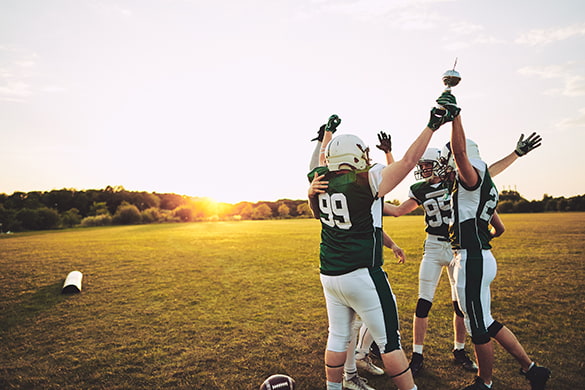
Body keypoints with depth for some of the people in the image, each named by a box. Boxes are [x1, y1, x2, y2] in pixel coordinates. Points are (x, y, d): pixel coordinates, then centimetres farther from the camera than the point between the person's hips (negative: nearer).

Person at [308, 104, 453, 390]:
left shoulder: (321, 182, 3)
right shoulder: (366, 181, -14)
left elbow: (324, 161, 24)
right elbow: (408, 161, -10)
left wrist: (328, 131, 39)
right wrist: (431, 127, 1)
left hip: (329, 276, 6)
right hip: (362, 275, -6)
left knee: (337, 337, 19)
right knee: (389, 341, 7)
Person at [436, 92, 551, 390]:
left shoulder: (471, 178, -11)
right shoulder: (484, 187, 18)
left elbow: (460, 152, -33)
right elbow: (499, 229, 25)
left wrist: (455, 115, -37)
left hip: (472, 260, -10)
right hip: (479, 257, 10)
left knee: (479, 327, 6)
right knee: (485, 322, 21)